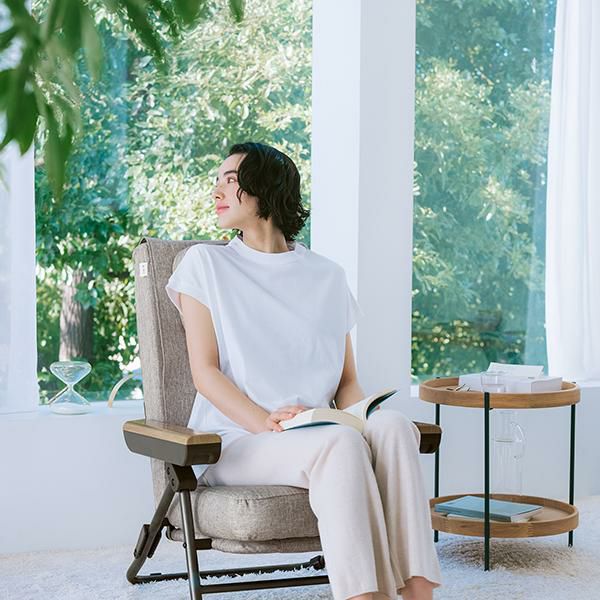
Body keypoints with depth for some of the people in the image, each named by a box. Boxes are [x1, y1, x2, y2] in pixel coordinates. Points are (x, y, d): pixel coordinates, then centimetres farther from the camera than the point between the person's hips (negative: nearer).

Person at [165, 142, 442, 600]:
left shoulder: (327, 276, 18)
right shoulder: (205, 264, 9)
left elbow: (347, 379, 16)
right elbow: (205, 371, -1)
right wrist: (264, 422, -19)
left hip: (318, 435, 3)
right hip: (237, 442, -3)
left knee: (393, 426, -31)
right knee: (340, 445, -36)